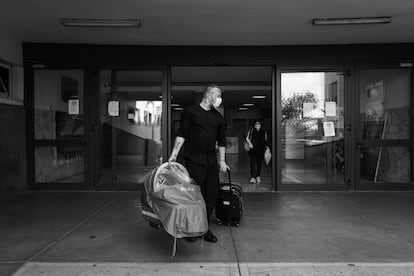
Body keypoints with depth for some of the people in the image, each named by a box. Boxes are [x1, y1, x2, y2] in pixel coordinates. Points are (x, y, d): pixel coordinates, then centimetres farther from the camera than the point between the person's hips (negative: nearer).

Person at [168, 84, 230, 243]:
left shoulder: (218, 117, 16)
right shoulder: (190, 112, 1)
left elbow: (221, 140, 19)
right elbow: (182, 134, -3)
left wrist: (222, 161, 14)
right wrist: (174, 154, -10)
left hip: (211, 161, 5)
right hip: (192, 160, -5)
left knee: (211, 195, 5)